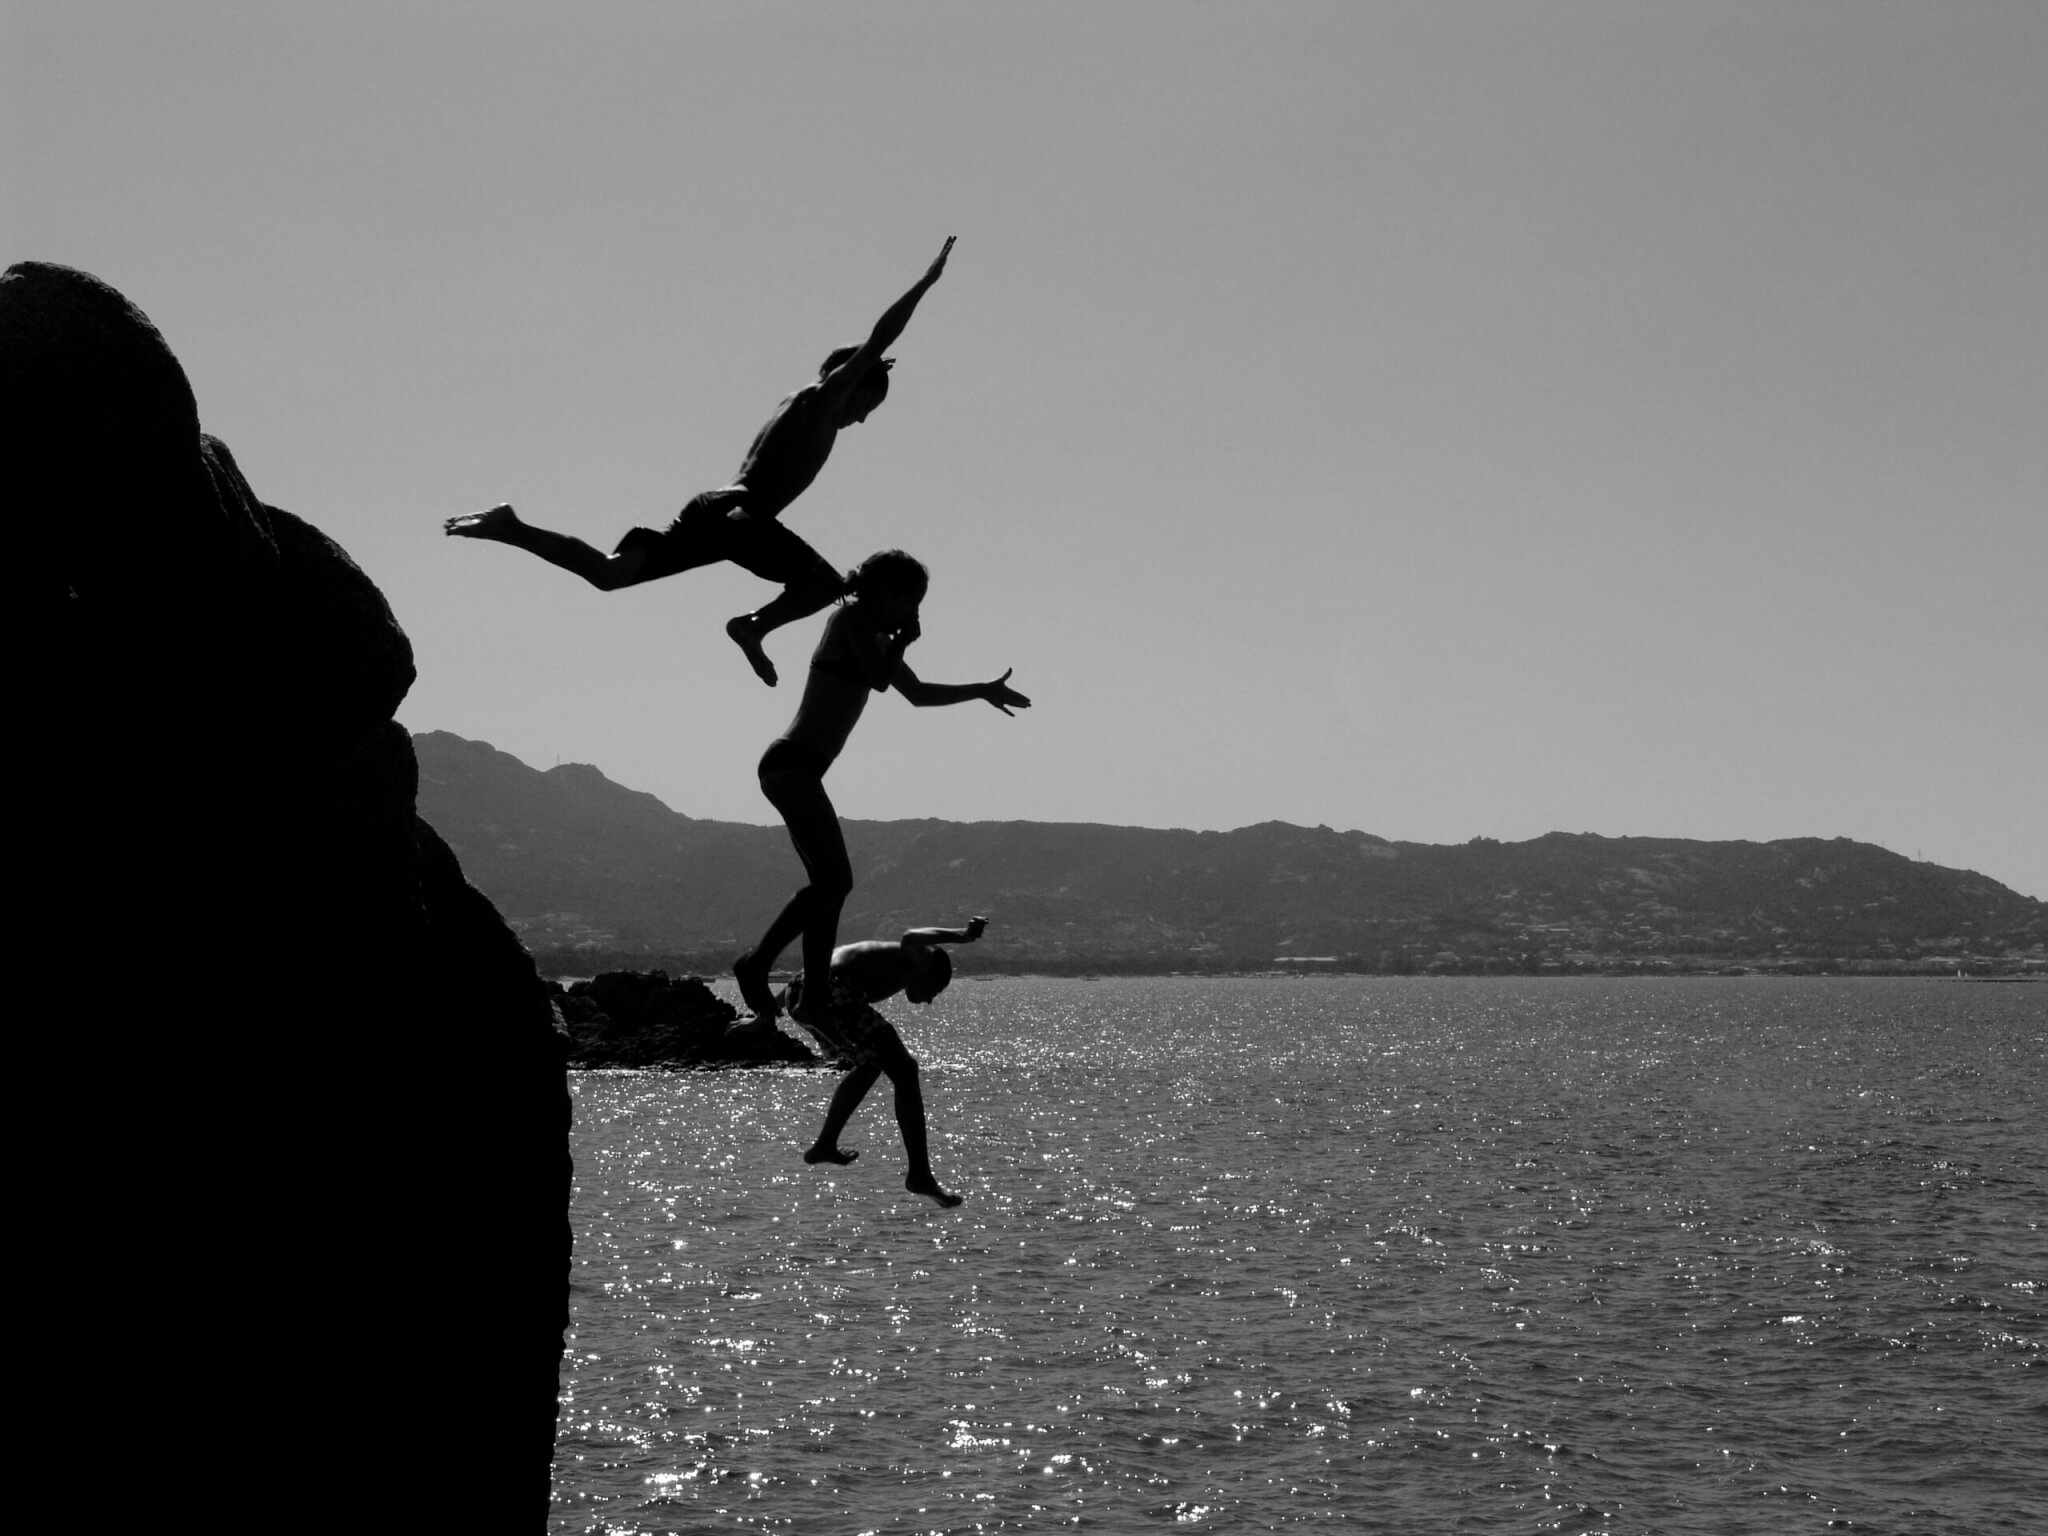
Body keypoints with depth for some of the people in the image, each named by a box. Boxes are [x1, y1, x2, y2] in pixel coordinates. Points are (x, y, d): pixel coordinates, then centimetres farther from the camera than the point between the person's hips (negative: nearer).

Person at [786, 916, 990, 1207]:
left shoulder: (881, 958, 36)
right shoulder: (923, 959, 10)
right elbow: (910, 940, -17)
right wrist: (960, 935, -25)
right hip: (833, 994, -10)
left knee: (871, 1064, 32)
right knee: (904, 1072, -3)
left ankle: (824, 1145, 42)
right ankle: (919, 1173, -8)